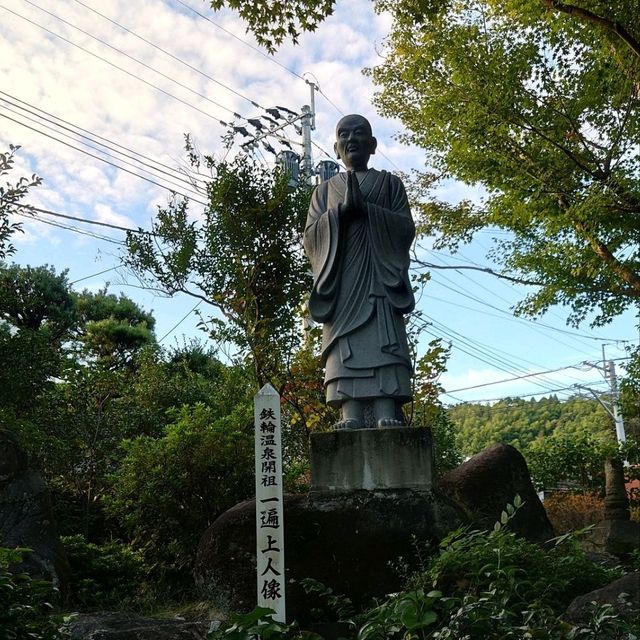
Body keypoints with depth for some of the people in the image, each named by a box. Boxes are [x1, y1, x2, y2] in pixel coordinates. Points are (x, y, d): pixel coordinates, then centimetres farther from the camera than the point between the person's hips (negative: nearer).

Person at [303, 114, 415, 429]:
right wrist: (341, 210, -7)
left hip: (380, 278, -1)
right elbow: (310, 236, 10)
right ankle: (351, 417, -22)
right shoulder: (325, 190, 24)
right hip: (340, 280, 1)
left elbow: (406, 228, 5)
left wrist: (364, 207, -7)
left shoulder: (390, 183, 20)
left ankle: (387, 414, -24)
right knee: (345, 351, -15)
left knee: (384, 347, -17)